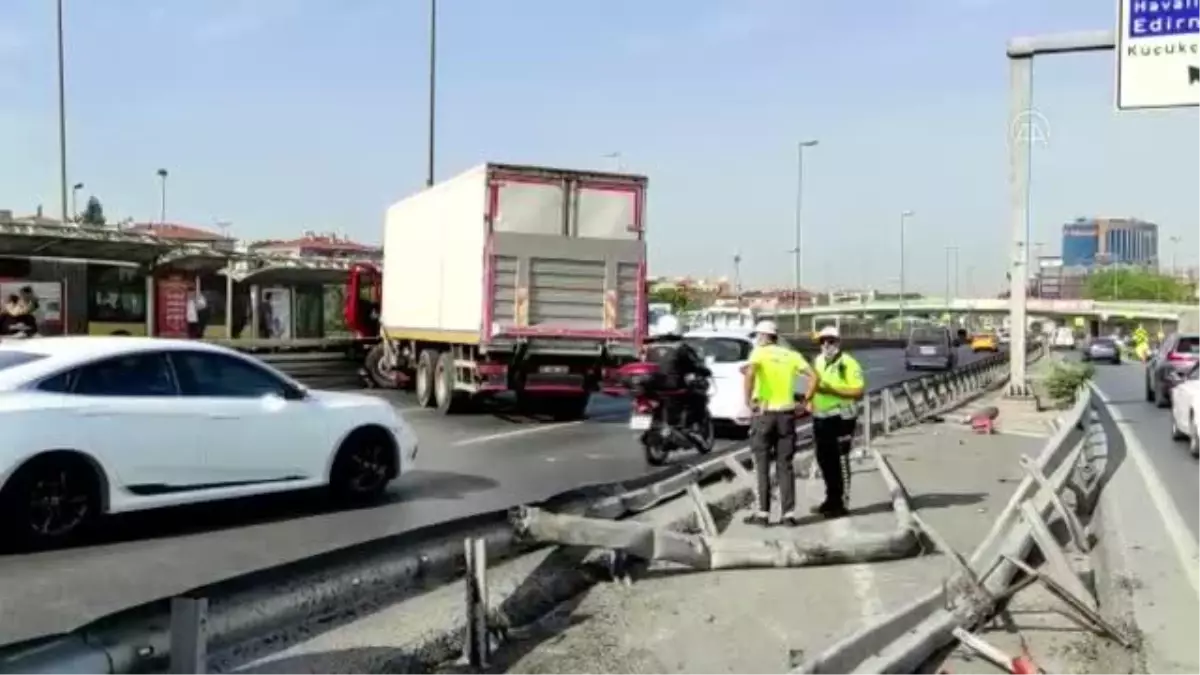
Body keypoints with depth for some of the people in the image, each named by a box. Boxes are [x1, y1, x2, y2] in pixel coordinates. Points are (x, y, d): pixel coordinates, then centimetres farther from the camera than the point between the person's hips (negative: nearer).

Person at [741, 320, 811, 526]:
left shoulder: (759, 353, -2)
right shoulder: (791, 355, 10)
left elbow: (750, 372, -23)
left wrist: (748, 400, -16)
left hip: (764, 412, -3)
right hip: (787, 413, 3)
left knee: (762, 465, 5)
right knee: (785, 465, 8)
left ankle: (762, 513, 5)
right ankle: (788, 513, 6)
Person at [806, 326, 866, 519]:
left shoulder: (848, 363, -11)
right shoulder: (818, 361, 12)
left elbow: (859, 391, -17)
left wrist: (832, 390, -24)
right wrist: (809, 400, 10)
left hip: (841, 418, -8)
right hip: (820, 417, 8)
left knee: (840, 460, -3)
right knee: (824, 459, 13)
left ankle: (842, 503, 5)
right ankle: (831, 499, 27)